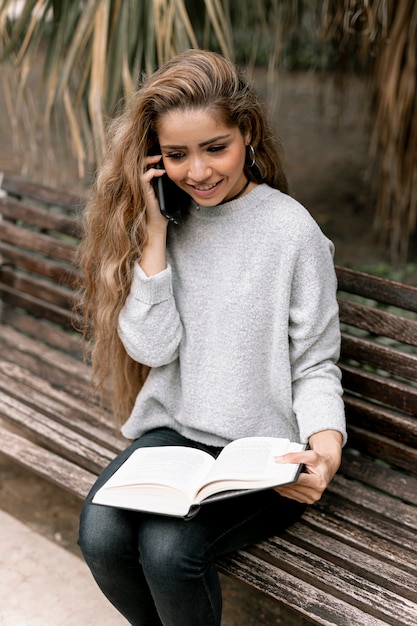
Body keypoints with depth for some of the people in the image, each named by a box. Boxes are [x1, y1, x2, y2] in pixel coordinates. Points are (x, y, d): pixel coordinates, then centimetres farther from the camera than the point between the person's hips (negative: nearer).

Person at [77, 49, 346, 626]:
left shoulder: (291, 229, -9)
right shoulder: (164, 219, 4)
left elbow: (314, 365, -6)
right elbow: (150, 348, -6)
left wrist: (326, 447, -25)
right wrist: (154, 231, -12)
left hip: (263, 451, -3)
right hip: (172, 433, 4)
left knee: (170, 548, -26)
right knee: (100, 534, -21)